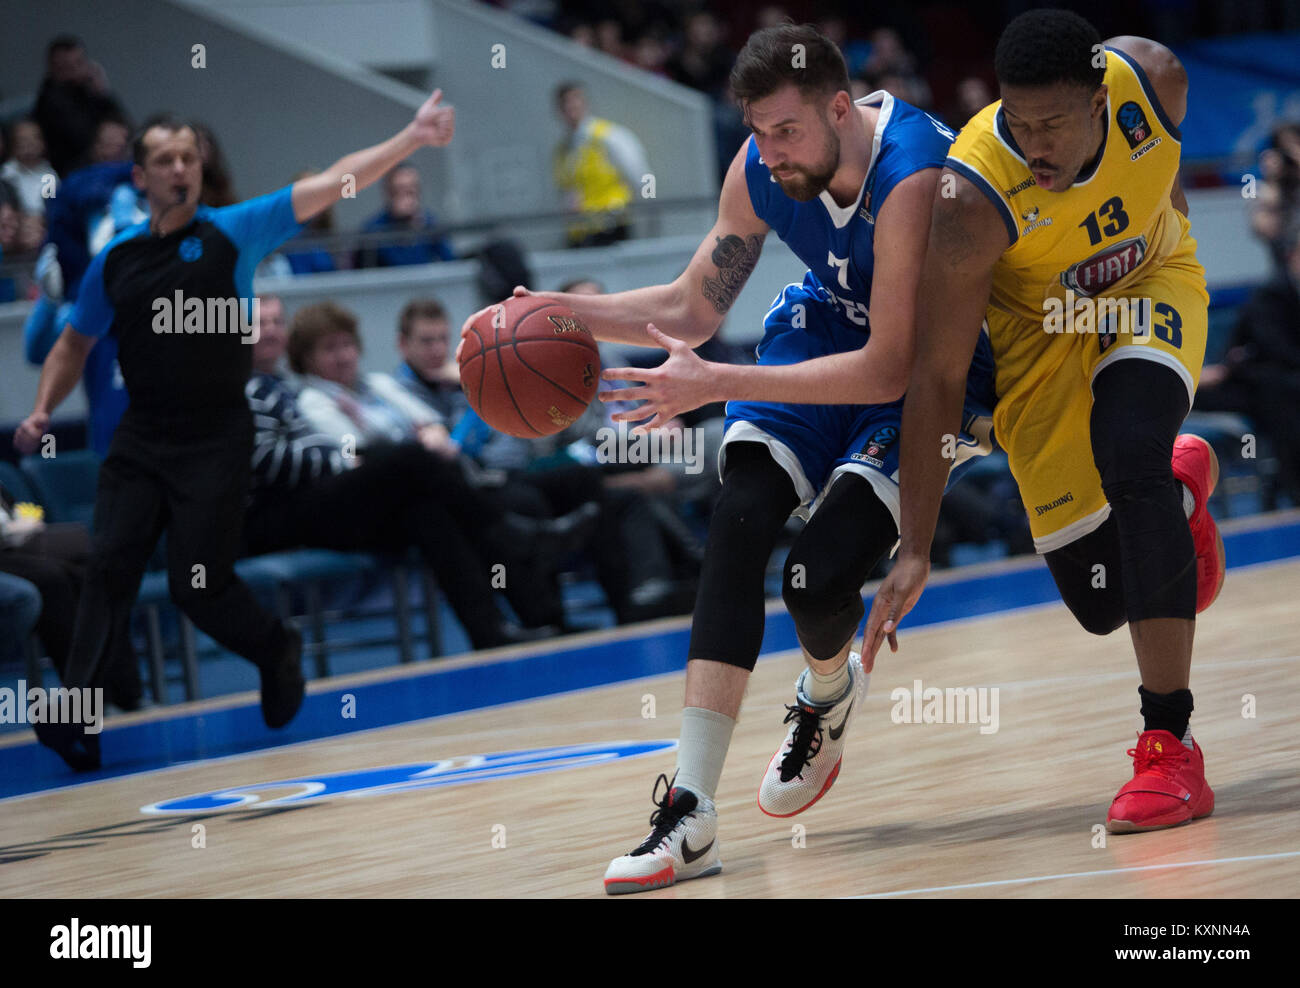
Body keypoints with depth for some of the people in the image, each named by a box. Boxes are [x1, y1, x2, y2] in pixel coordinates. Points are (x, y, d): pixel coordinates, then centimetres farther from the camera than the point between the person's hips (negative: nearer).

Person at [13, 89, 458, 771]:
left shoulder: (233, 233, -2)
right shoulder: (116, 259, 8)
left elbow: (329, 184, -10)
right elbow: (76, 344, 22)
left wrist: (410, 139, -19)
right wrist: (42, 410, 6)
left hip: (216, 442, -3)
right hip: (140, 440, 3)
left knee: (199, 585, -5)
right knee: (110, 567, -10)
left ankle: (276, 650, 25)